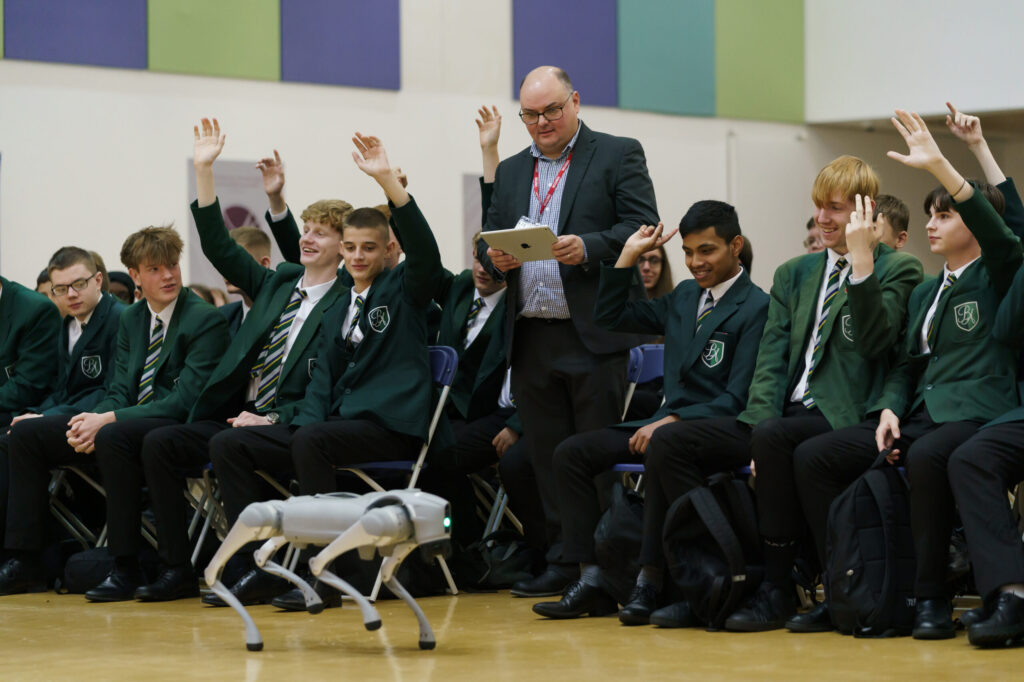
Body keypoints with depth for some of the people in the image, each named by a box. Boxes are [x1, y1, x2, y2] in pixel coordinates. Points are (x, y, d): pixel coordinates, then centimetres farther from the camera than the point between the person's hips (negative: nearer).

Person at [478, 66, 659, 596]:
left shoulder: (619, 155, 3)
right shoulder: (511, 171, 20)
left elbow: (644, 227, -7)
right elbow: (488, 237, 18)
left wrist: (589, 248, -22)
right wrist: (493, 255, -5)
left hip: (594, 334, -5)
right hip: (531, 340, 5)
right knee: (548, 458, 7)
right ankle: (565, 560, 14)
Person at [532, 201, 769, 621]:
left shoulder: (756, 309, -7)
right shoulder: (683, 298, 18)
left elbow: (738, 399, -15)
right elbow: (610, 317, 25)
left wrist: (672, 421, -24)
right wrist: (630, 255, 15)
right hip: (669, 423, 8)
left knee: (664, 446, -39)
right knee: (572, 453, -5)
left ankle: (651, 582, -35)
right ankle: (592, 581, -12)